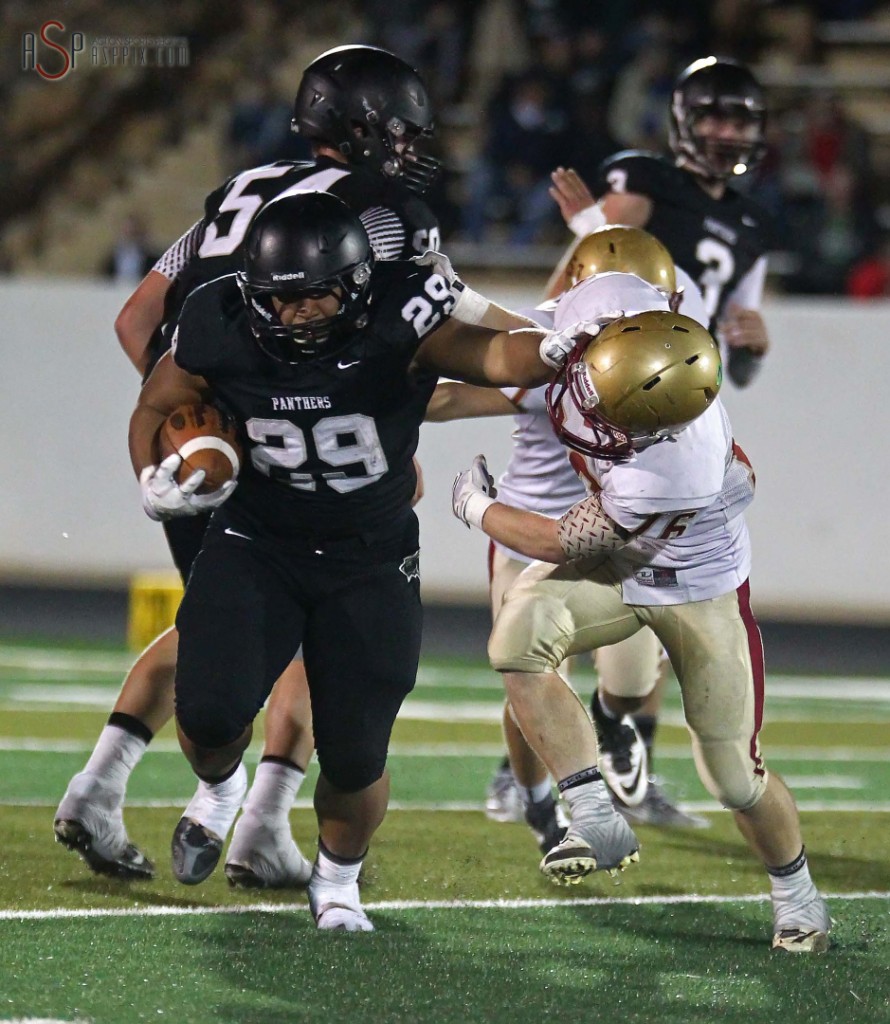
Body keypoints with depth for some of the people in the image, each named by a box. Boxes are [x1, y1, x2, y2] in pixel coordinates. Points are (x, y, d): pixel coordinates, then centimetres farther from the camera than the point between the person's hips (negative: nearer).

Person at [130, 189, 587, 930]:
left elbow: (490, 354, -42)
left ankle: (337, 879, 32)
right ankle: (220, 791, 22)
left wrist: (548, 351, -64)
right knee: (210, 712, -17)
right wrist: (154, 483, -16)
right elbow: (158, 406, 3)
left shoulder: (398, 326, -24)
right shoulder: (223, 333, -16)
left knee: (355, 756, -1)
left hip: (371, 562, -1)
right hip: (257, 544, 1)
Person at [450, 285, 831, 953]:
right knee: (518, 637, -26)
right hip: (614, 569, 6)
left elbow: (564, 544, -26)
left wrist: (478, 509, -12)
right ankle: (594, 817, -13)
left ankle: (796, 893, 35)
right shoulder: (595, 310, -29)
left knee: (735, 778, 4)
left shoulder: (674, 470, -43)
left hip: (697, 585, -5)